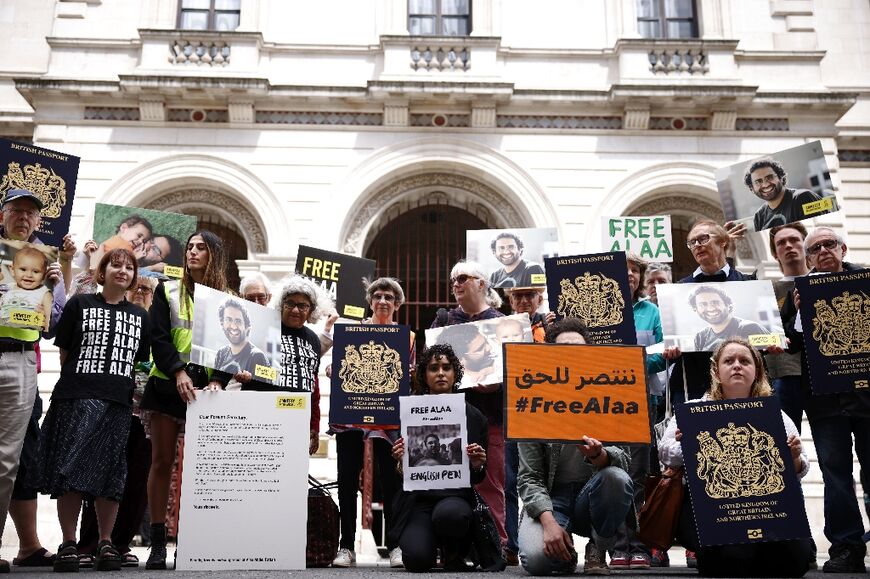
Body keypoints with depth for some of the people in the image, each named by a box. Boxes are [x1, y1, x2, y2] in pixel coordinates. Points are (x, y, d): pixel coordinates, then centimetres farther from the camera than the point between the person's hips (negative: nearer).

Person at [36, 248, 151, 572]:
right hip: (77, 398, -2)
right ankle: (68, 544, 1)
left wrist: (134, 387, 9)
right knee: (71, 470, -5)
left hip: (118, 402, 2)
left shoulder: (140, 316, 17)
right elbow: (64, 351, 9)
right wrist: (79, 378, 5)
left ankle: (106, 543, 9)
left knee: (110, 472, 2)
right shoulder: (80, 304, 9)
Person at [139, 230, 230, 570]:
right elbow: (158, 337, -2)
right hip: (168, 385, 0)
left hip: (206, 388, 0)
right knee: (162, 462, 0)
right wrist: (178, 372, -18)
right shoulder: (168, 291, 8)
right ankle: (158, 543, 4)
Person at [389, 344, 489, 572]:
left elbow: (479, 478, 11)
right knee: (417, 560, -25)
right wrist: (401, 461, -15)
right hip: (418, 498, 0)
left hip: (456, 495, 0)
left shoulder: (473, 416, 7)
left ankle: (453, 553, 1)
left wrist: (477, 466, -11)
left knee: (449, 514, -37)